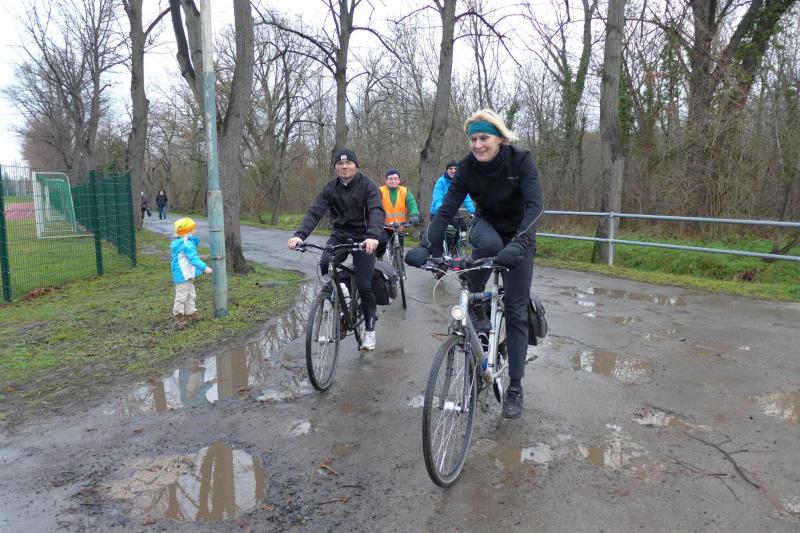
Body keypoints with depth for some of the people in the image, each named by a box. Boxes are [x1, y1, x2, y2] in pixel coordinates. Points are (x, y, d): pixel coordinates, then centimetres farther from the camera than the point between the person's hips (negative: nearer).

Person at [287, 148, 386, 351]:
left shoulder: (368, 186, -11)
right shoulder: (330, 188, -1)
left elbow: (377, 212, -27)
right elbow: (314, 212, -12)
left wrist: (373, 236, -48)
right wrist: (300, 234, -31)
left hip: (363, 238, -3)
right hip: (340, 235, 3)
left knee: (364, 285, -7)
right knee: (325, 264, -27)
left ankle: (370, 330, 12)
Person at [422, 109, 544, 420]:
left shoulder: (521, 160, -23)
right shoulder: (467, 167, -17)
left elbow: (535, 204, -34)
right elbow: (447, 207, -23)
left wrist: (519, 242, -51)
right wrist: (432, 245, -37)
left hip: (519, 235, -1)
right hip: (487, 227, 1)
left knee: (516, 311, -6)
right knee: (489, 245, -40)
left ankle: (515, 387, 4)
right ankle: (474, 301, -12)